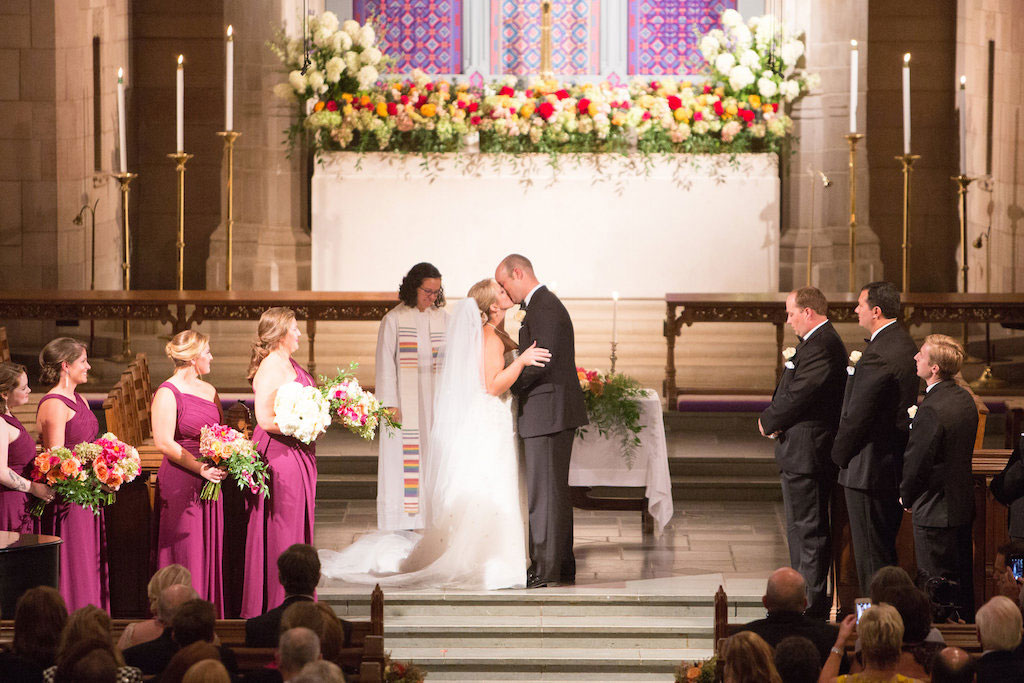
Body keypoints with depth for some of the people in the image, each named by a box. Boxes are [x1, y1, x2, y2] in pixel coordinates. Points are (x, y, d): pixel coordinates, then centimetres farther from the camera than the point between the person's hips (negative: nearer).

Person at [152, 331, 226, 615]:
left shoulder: (209, 390, 15)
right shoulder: (167, 393, -9)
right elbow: (164, 442, -16)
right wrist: (200, 468, -20)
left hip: (210, 482, 7)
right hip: (180, 483, -7)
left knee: (211, 551, 8)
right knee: (185, 555, -4)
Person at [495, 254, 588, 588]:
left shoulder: (544, 307, -14)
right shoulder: (543, 305, 19)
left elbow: (542, 363, -21)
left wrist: (507, 386, -11)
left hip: (549, 412, -11)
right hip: (550, 413, 11)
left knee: (545, 491, -8)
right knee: (553, 490, 14)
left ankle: (546, 568, -7)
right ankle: (562, 566, 18)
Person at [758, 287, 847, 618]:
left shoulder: (821, 346, -19)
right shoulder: (815, 342, 16)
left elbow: (798, 396, -22)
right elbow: (791, 390, 16)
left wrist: (768, 422, -6)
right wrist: (774, 419, -2)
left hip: (806, 451, -11)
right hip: (801, 451, 11)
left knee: (808, 528, -6)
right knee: (800, 526, 16)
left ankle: (814, 603, -3)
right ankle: (807, 595, 23)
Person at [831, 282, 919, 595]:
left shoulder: (879, 355, -23)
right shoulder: (904, 343, 10)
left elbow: (856, 416, -20)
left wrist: (839, 454, -6)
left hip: (870, 469, -10)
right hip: (895, 465, 10)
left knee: (871, 556, -2)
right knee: (884, 550, 17)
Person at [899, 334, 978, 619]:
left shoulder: (931, 410, -25)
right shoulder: (965, 399, 3)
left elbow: (916, 461, -19)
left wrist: (907, 497, -1)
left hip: (935, 512, -9)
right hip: (963, 506, 9)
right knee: (961, 580, 18)